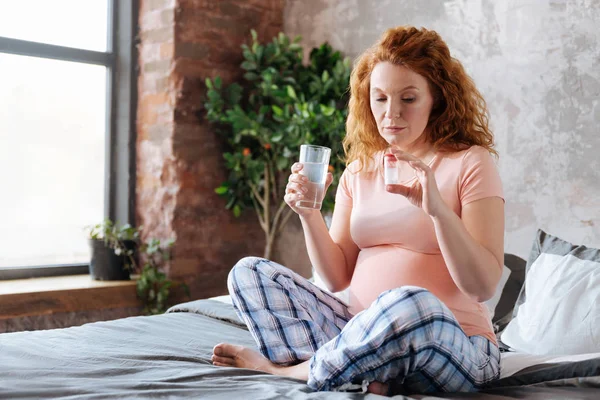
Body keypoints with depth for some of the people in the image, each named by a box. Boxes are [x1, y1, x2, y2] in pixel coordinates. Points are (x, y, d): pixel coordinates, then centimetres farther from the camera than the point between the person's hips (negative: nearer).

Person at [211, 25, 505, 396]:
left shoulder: (471, 163, -4)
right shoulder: (360, 169, 10)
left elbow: (483, 286, -13)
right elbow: (337, 278, 7)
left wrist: (437, 209, -26)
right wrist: (309, 214, -8)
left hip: (452, 346, -5)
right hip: (361, 332, 5)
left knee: (409, 304, -40)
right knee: (248, 273, -5)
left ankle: (286, 367, -13)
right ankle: (364, 376, -21)